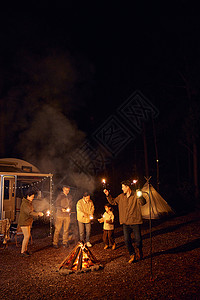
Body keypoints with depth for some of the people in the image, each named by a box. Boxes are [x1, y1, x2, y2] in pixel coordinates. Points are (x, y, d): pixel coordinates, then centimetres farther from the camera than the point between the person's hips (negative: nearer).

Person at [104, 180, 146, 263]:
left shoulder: (135, 195, -9)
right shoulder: (121, 196, 8)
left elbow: (142, 202, -22)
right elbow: (113, 202, 19)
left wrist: (139, 197, -42)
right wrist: (108, 195, 5)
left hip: (135, 222, -4)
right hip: (125, 223, 5)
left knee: (138, 239, 4)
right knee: (127, 240, 4)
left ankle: (139, 254, 30)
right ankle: (132, 255, 22)